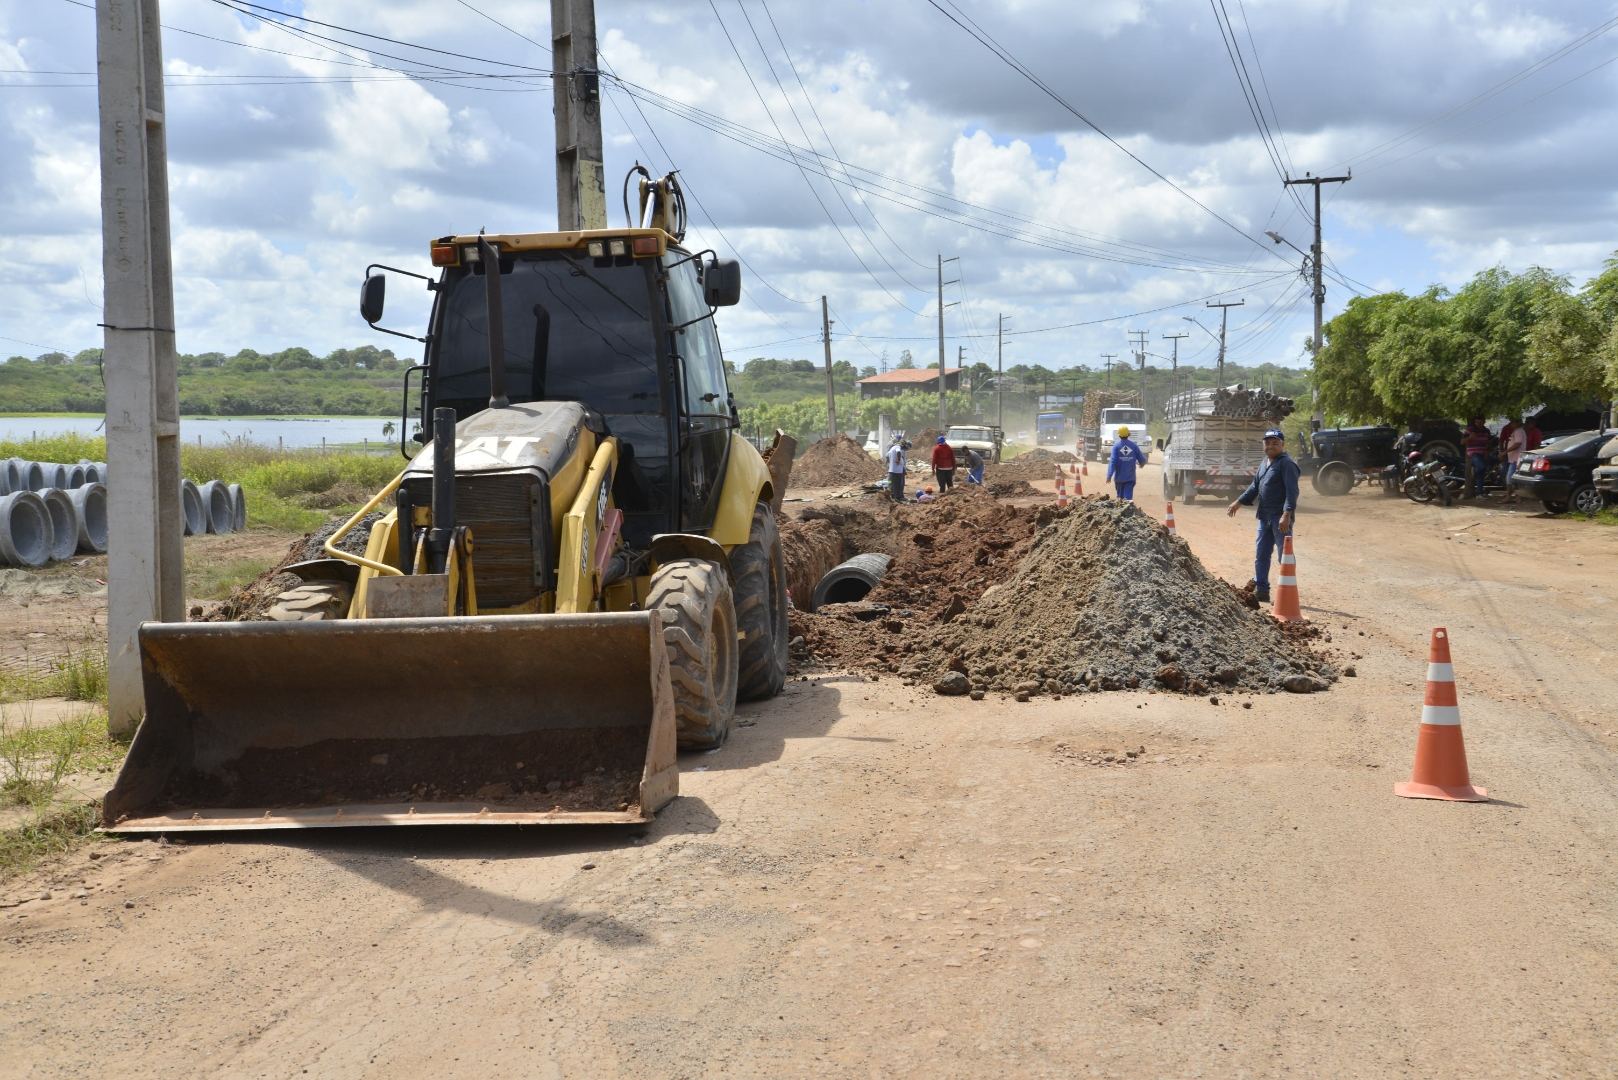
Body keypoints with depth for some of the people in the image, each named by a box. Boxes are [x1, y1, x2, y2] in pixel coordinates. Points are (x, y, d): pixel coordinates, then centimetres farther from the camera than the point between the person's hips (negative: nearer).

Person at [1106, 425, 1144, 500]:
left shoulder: (1116, 446, -6)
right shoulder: (1133, 445, -1)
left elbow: (1112, 461, -14)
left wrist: (1109, 475, -17)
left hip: (1119, 477, 0)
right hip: (1130, 477, 0)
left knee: (1120, 495, 17)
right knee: (1128, 496, -5)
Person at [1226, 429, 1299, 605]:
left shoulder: (1287, 464, -11)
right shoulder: (1265, 463, 16)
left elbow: (1292, 492, -19)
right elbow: (1255, 487, 26)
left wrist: (1286, 514, -28)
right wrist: (1238, 502, 25)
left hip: (1281, 518, -9)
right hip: (1265, 517, 9)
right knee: (1261, 554, 14)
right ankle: (1261, 590, 23)